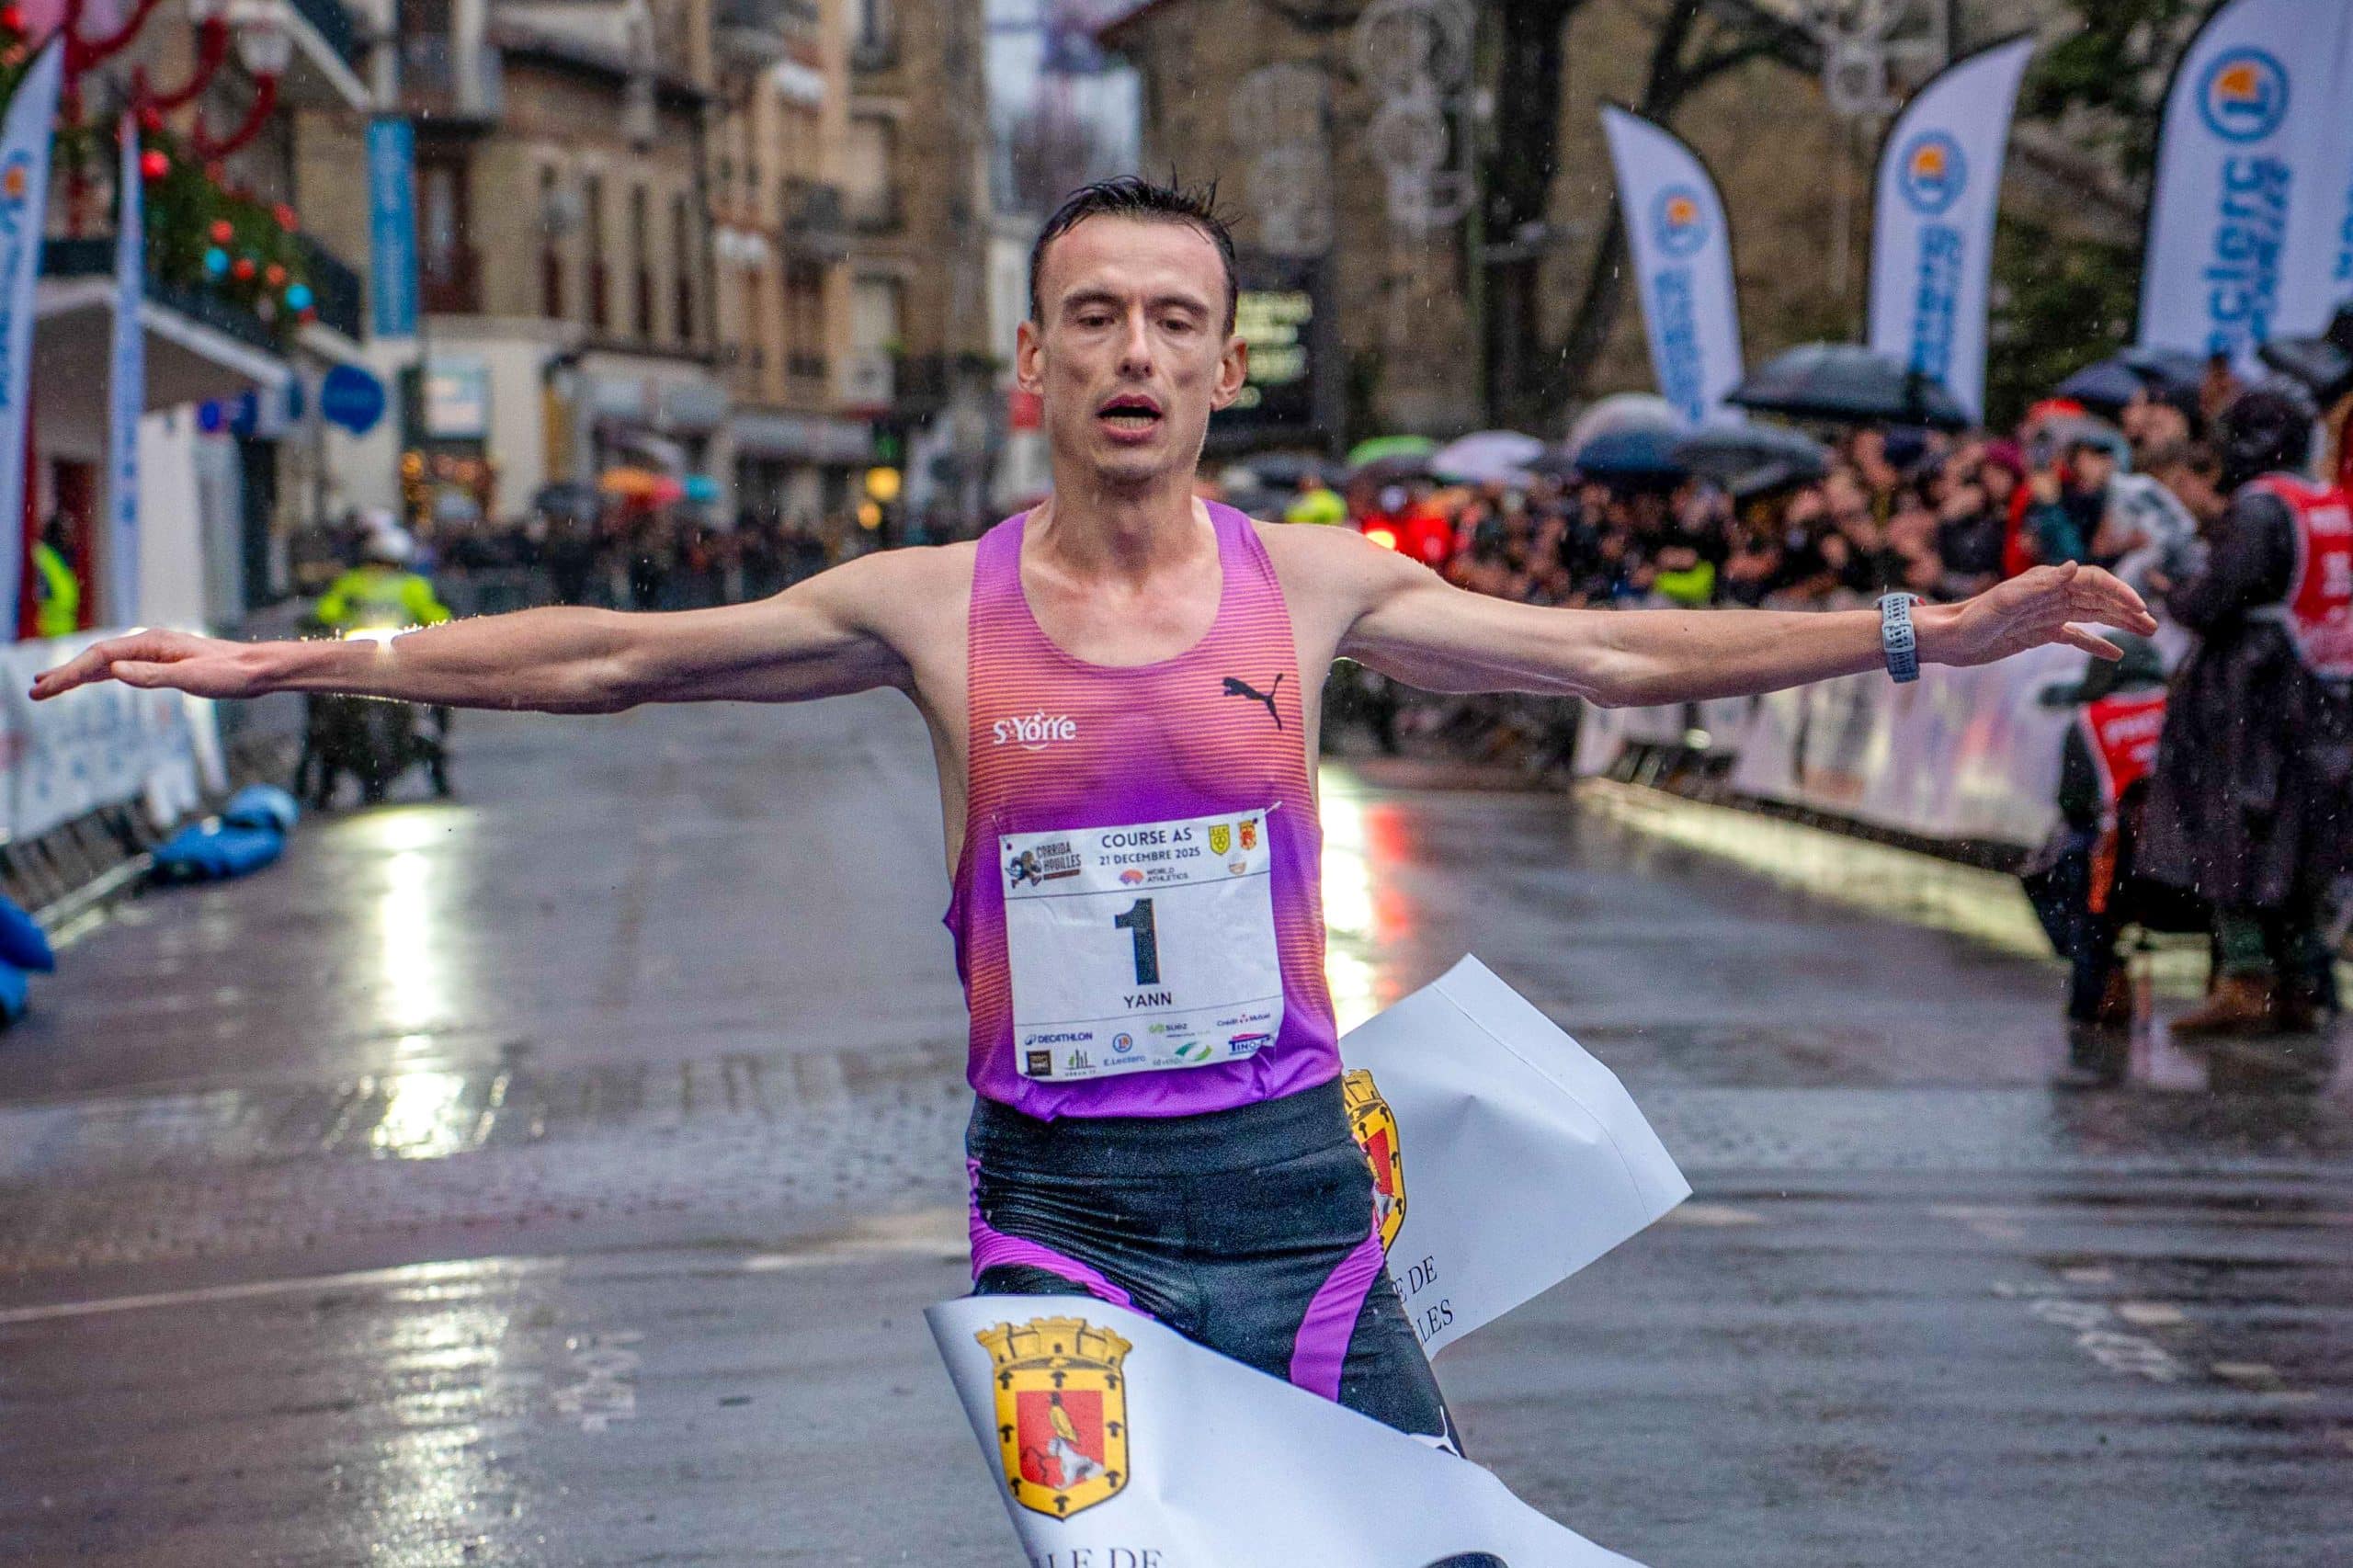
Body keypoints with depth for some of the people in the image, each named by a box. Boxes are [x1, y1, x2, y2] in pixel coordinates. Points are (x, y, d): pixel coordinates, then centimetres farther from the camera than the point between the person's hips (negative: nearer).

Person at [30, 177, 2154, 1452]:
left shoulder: (1314, 583, 0)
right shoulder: (933, 604, -2)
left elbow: (1621, 656, 4)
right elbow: (607, 660, 4)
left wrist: (1932, 629, 1)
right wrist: (277, 665, 3)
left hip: (1292, 1181, 1)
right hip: (1062, 1200, -1)